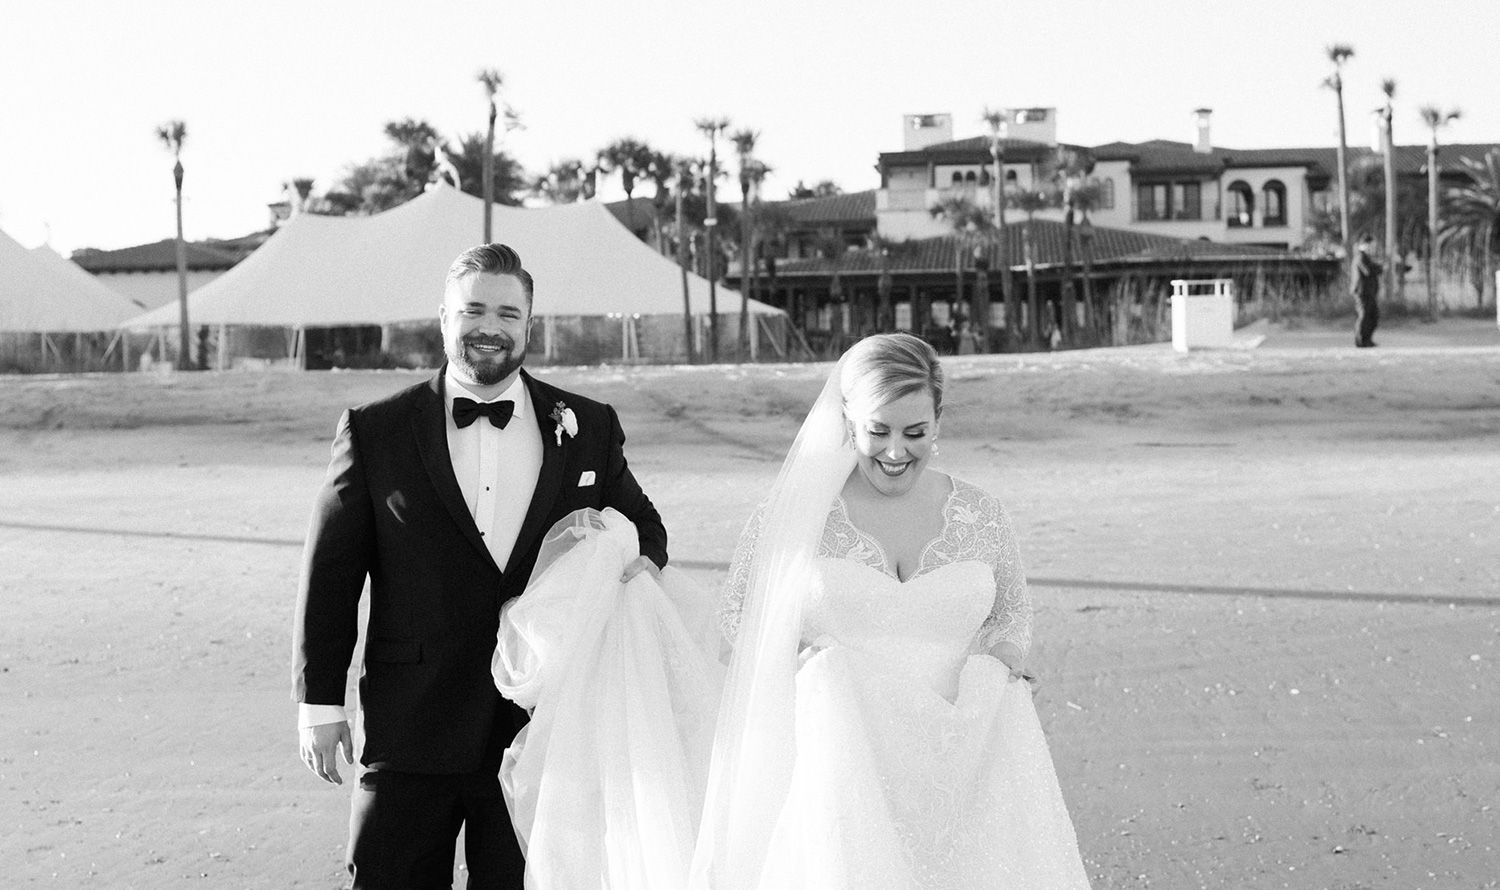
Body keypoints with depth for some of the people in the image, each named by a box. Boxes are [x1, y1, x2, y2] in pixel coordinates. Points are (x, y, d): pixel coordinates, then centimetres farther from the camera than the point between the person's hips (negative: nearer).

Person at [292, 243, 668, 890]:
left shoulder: (588, 430, 6)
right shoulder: (375, 432, 0)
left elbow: (641, 525, 18)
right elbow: (330, 572, 3)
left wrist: (642, 560, -7)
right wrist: (319, 702, 0)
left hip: (539, 732, 1)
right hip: (410, 735, -1)